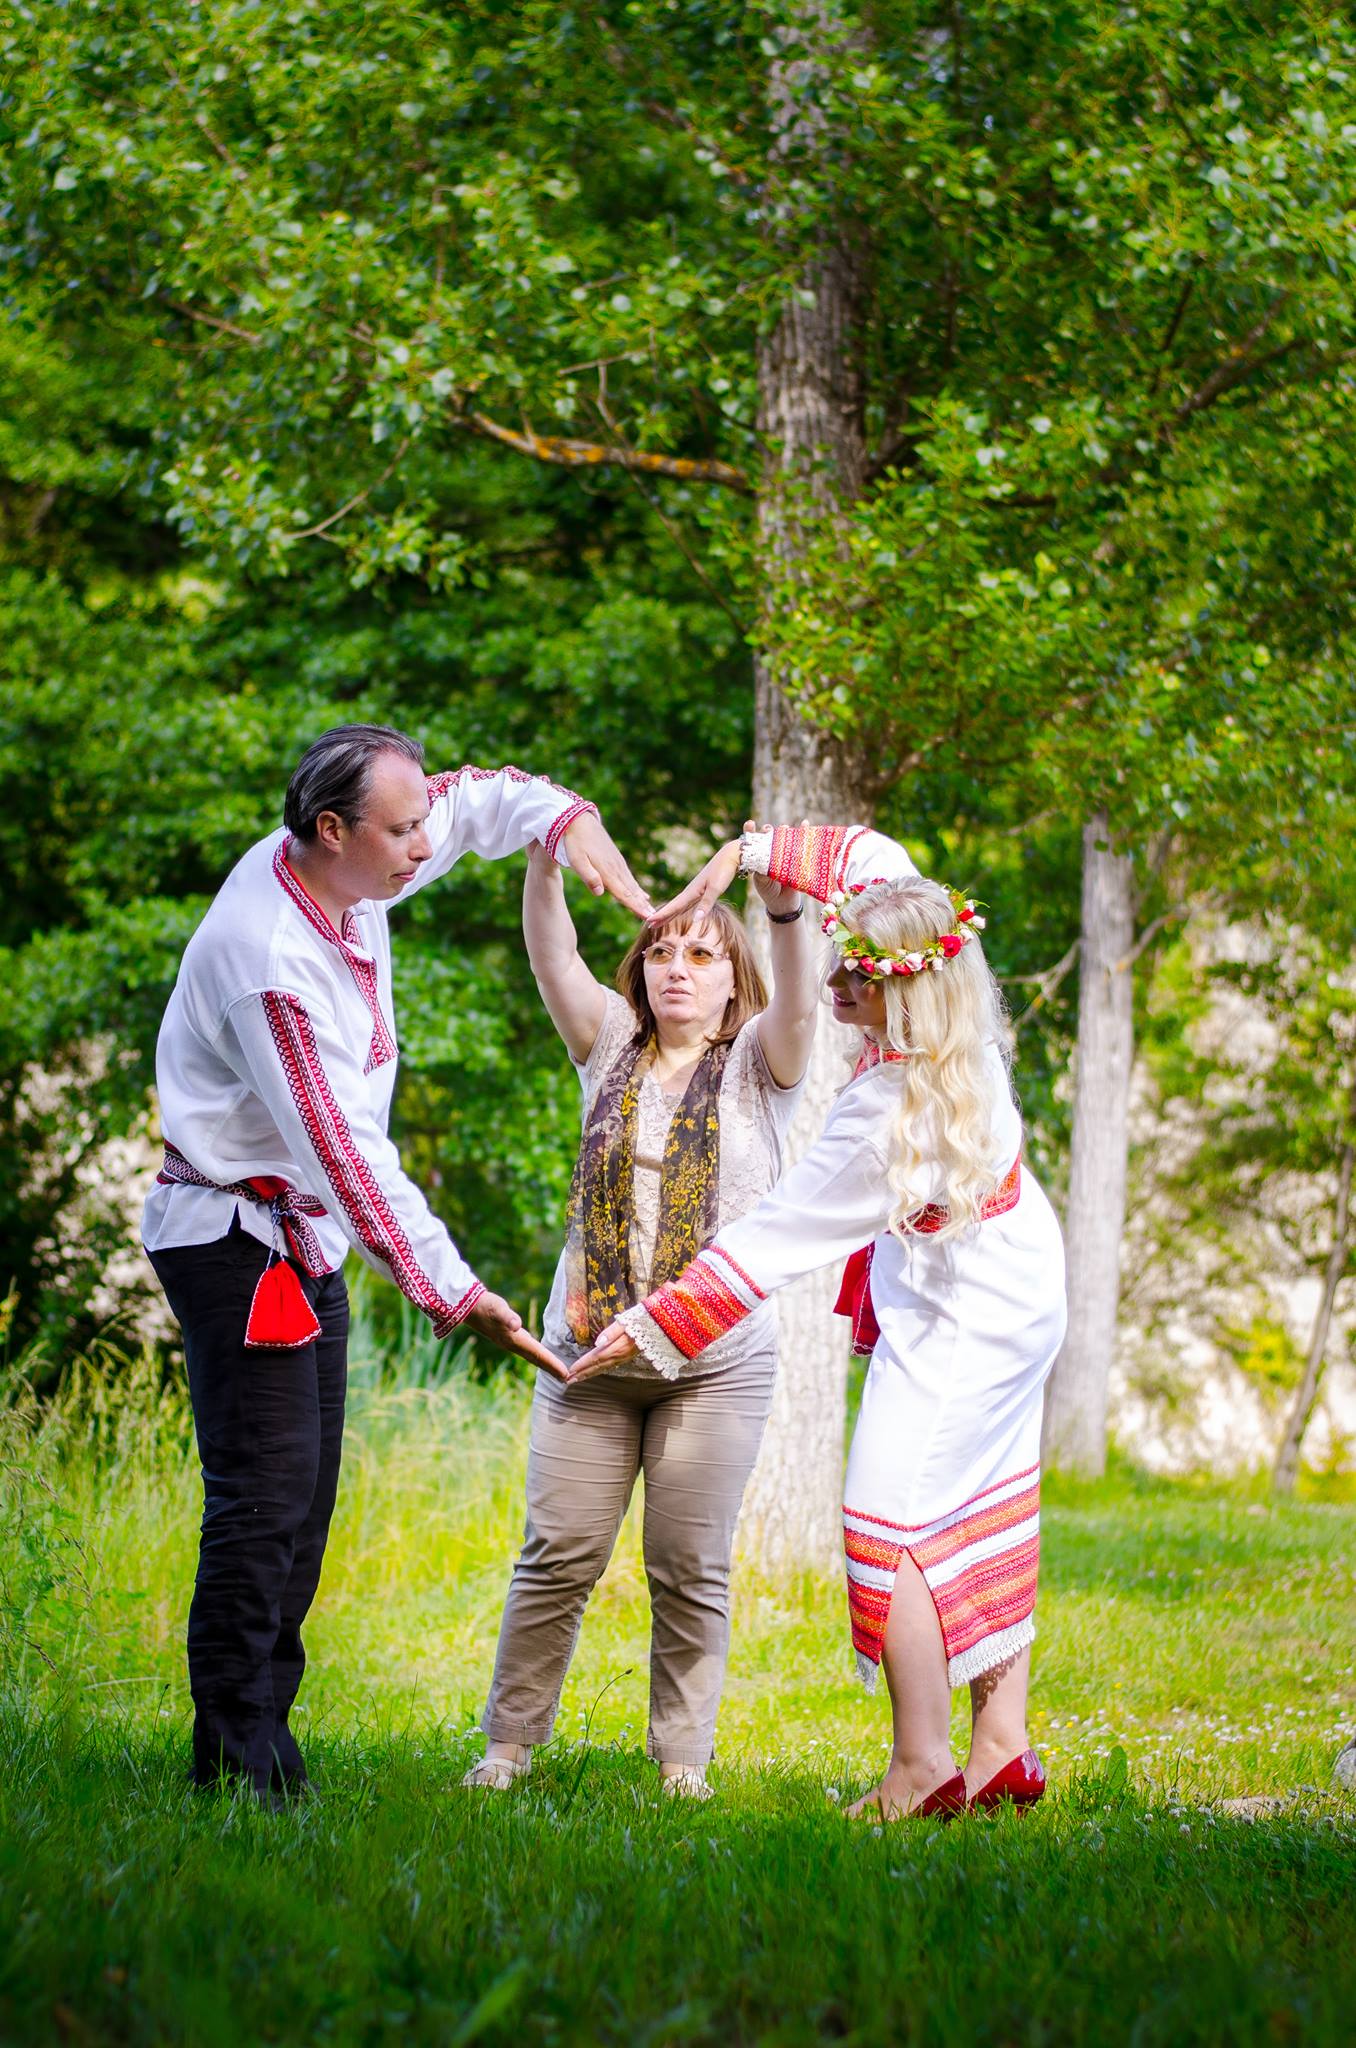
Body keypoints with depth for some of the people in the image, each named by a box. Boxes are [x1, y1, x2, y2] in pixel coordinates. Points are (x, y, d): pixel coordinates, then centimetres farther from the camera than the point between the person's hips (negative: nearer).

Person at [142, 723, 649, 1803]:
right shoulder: (270, 957, -27)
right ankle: (237, 1749, -9)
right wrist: (449, 1288, -24)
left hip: (307, 1239, 9)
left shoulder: (348, 875, 0)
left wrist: (569, 819, -3)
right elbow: (343, 1148, -27)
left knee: (302, 1497, 8)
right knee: (265, 1489, -13)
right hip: (241, 1237, -9)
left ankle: (258, 1733, 13)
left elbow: (480, 796, 18)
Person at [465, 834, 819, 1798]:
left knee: (691, 1571, 2)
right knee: (558, 1558, 1)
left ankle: (683, 1762, 11)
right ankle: (510, 1744, 10)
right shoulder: (613, 1050, 10)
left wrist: (787, 911, -36)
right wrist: (544, 859, -20)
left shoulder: (756, 1068, 4)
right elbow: (555, 961, -3)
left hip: (715, 1362, -2)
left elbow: (799, 1005, -17)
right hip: (590, 1351, 2)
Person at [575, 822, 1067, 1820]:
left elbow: (777, 1237, -27)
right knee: (985, 1520, 14)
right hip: (1017, 1289, 10)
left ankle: (924, 1765, -6)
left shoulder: (889, 1115, -33)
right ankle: (1003, 1748, 18)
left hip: (957, 1315, -10)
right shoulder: (963, 1032, -12)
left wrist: (656, 1324, -20)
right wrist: (746, 854, 1)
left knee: (892, 1521, -7)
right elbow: (872, 858, 4)